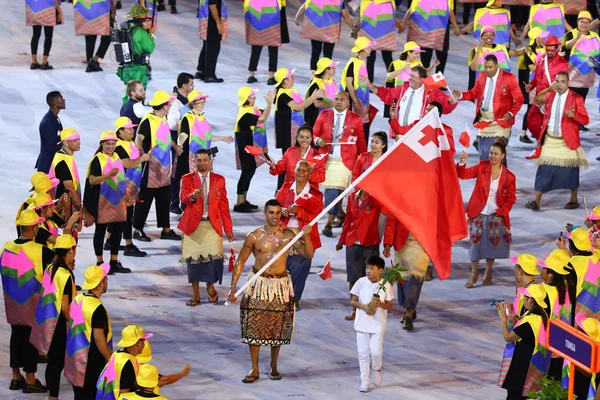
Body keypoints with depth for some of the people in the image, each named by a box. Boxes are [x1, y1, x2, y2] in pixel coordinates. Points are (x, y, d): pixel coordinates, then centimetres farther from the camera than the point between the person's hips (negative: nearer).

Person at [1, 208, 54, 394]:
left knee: (16, 335, 15)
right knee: (31, 337, 3)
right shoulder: (38, 250, -20)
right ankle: (30, 381, 8)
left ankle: (16, 377, 22)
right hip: (32, 303, -5)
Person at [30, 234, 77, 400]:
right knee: (57, 363, 0)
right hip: (59, 324, -8)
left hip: (46, 323, 8)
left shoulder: (50, 269, 4)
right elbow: (65, 307, -19)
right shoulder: (66, 275, -19)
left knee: (53, 361, 18)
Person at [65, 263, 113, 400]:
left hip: (75, 358, 8)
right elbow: (99, 338, -22)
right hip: (92, 362, -8)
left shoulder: (78, 299, 3)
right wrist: (111, 360, -12)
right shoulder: (97, 308, -23)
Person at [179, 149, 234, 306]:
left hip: (212, 224, 0)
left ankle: (211, 285, 12)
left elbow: (224, 205, 11)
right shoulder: (187, 179, 6)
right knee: (194, 258, 0)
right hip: (193, 224, 0)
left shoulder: (219, 180, 11)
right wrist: (193, 196, -34)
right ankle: (196, 294, 10)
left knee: (214, 256, -14)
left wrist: (228, 228, 8)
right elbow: (183, 197, -11)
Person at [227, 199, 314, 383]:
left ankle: (274, 366, 23)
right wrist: (233, 287, -5)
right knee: (254, 326, -2)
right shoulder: (254, 236, -5)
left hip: (280, 285, 1)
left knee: (277, 327, 6)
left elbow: (309, 254, -3)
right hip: (258, 284, -1)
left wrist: (306, 237, -22)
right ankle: (254, 369, 7)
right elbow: (240, 261, 0)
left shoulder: (288, 235, -2)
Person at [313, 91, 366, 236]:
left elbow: (361, 141, 8)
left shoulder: (355, 119, 3)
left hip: (345, 161, -3)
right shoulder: (324, 116, 8)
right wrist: (318, 141, -10)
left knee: (336, 190, -11)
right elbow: (315, 134, 11)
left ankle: (329, 223, -9)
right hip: (327, 158, 3)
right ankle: (340, 214, 29)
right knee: (330, 189, 7)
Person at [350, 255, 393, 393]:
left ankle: (376, 369, 24)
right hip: (362, 323, 2)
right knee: (363, 353, 4)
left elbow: (389, 305, -2)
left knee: (376, 351, -9)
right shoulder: (361, 282, -3)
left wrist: (381, 304, -23)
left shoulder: (386, 285, -7)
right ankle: (364, 381, 15)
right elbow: (353, 301, 1)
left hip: (378, 323, -2)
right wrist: (363, 307, -18)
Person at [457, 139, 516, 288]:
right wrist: (462, 163, -30)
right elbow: (464, 174, -10)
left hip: (496, 216, 0)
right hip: (478, 214, 0)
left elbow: (511, 198, 1)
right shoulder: (482, 167, -2)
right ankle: (474, 272, 13)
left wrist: (501, 212, -12)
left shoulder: (509, 177, -4)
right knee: (475, 241, 0)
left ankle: (488, 272, 27)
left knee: (492, 243, 9)